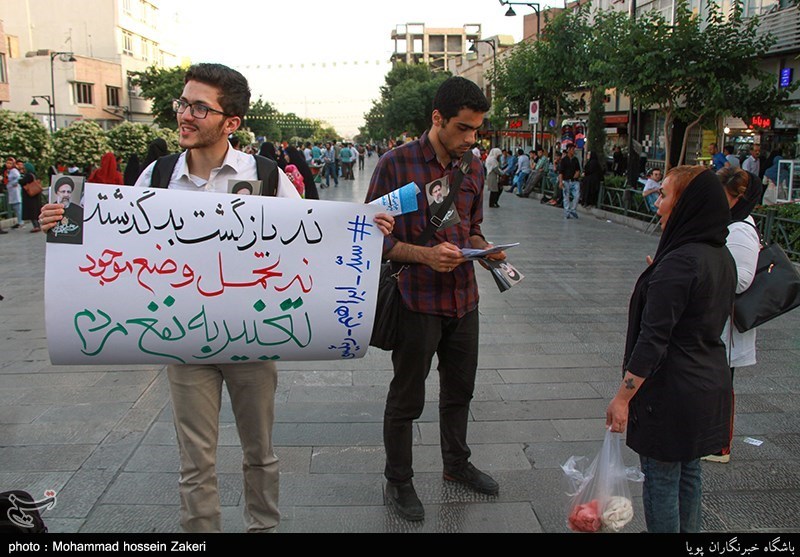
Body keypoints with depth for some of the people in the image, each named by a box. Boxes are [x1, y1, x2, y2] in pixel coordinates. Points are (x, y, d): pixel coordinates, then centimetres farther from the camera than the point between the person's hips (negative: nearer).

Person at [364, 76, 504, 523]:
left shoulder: (474, 168, 7)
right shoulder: (396, 164, -13)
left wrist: (483, 248, -5)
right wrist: (424, 255, -26)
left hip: (464, 297, 6)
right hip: (418, 299, -6)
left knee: (460, 389, 21)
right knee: (406, 399, 8)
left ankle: (457, 463, 44)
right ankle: (398, 481, 29)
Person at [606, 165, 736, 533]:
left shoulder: (679, 262, -23)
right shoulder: (722, 257, 5)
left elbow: (653, 339, -24)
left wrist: (623, 396, -19)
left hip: (671, 389, -9)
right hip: (711, 382, 9)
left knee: (660, 479, 6)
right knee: (688, 473, 21)